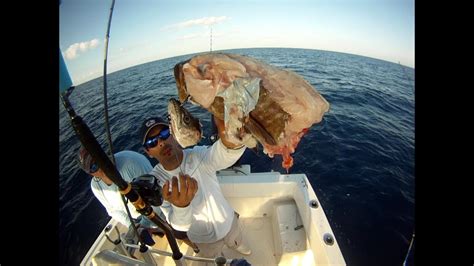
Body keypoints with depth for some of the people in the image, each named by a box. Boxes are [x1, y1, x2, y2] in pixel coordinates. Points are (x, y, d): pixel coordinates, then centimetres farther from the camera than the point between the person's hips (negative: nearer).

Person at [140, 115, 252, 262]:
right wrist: (181, 205, -58)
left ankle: (238, 245, 68)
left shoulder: (197, 155, -29)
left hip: (228, 221, 0)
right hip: (203, 238, 0)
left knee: (236, 242, 33)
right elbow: (181, 225, -34)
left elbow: (223, 156, -54)